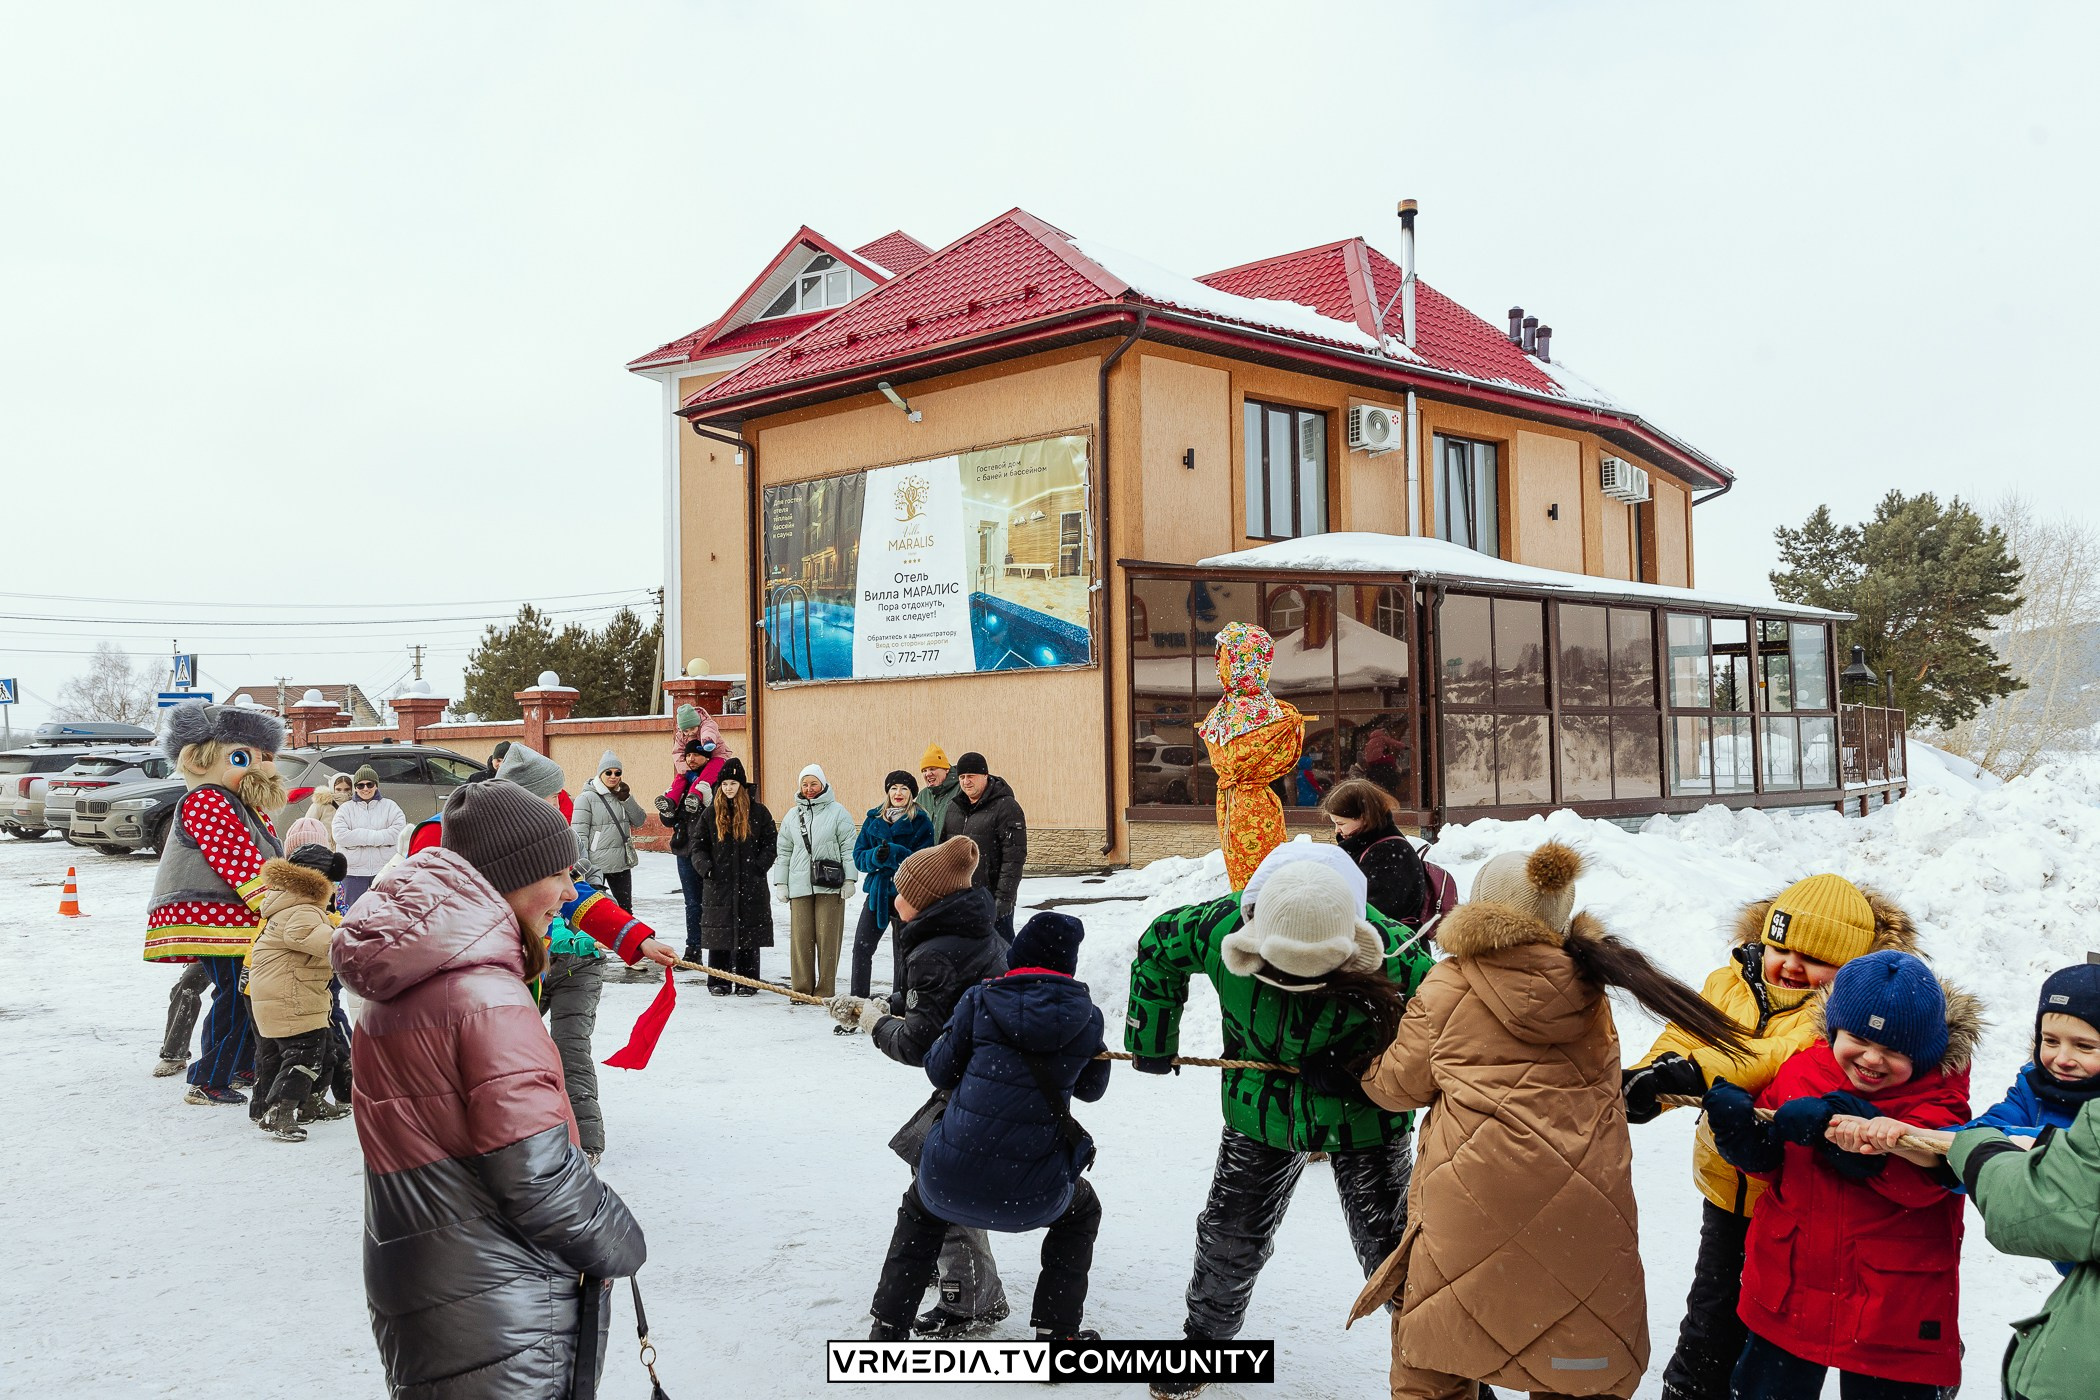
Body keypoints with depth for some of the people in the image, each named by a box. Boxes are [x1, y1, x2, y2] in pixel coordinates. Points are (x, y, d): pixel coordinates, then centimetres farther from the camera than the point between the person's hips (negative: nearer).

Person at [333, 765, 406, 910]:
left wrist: (360, 836, -15)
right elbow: (340, 835, -11)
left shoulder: (389, 806, 5)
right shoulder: (346, 808, 5)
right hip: (354, 870, 0)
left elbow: (399, 831, -12)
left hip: (384, 869, 0)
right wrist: (374, 836, -17)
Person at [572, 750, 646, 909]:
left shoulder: (622, 795, 10)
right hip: (596, 864, -6)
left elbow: (640, 821, 4)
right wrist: (583, 863, -18)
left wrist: (627, 799, -9)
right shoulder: (588, 797, -9)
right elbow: (579, 833, -13)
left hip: (622, 863, 6)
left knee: (625, 908, 15)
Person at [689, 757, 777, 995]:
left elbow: (771, 845, 5)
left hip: (751, 886, -1)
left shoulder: (758, 812, 4)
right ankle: (719, 982, 11)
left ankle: (746, 982, 10)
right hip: (719, 885, 1)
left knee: (749, 933, 2)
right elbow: (697, 846, 10)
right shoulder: (711, 814, 7)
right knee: (719, 933, 1)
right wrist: (706, 867, -7)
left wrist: (759, 866, -9)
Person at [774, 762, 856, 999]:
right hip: (799, 886, 3)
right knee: (800, 937, 1)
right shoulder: (793, 816, 14)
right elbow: (784, 851, 18)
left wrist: (849, 880, -4)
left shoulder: (838, 813, 2)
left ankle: (825, 990, 4)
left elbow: (848, 848, 1)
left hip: (830, 885, -3)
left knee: (828, 937, -3)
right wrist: (781, 882, 13)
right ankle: (802, 989, 9)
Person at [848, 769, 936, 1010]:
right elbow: (859, 856, 5)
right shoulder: (873, 820, 8)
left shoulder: (921, 823, -4)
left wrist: (893, 854, -25)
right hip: (877, 892, 4)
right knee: (861, 948, -1)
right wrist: (876, 856, -17)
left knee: (903, 954, 5)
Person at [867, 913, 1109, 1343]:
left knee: (919, 1210, 36)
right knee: (1083, 1211, 33)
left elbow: (939, 1071, 5)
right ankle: (1057, 1331, 27)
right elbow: (1092, 1087, 16)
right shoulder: (1086, 1018, 0)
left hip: (950, 1180, 1)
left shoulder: (981, 1000, -2)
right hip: (1031, 1197, -1)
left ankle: (888, 1327, 32)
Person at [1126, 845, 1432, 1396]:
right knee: (1228, 1242, 14)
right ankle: (1206, 1337, 41)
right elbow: (1157, 946, -4)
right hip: (1260, 1115, 3)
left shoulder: (1390, 953, -32)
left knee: (1392, 1251, -1)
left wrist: (1355, 1076, -27)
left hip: (1361, 1120, -2)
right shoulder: (1225, 928, -25)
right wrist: (1151, 1041, 3)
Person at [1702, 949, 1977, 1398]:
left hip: (1893, 1310, -3)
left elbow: (1926, 1175, -29)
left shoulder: (1937, 1095, -10)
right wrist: (1737, 1123, -15)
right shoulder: (1802, 1069, -1)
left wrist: (1833, 1119, -38)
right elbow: (1767, 1161, 7)